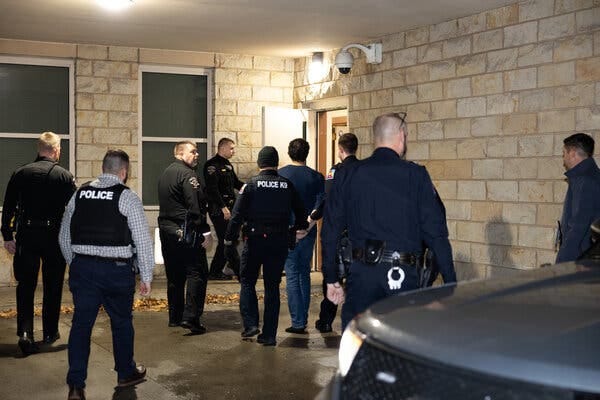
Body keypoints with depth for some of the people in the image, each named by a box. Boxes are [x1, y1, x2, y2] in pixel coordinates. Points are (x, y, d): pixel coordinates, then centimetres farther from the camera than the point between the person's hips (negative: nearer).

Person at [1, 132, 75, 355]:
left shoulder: (20, 174, 2)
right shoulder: (64, 176, -5)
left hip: (27, 236, 1)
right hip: (54, 236, -1)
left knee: (26, 286, 6)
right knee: (53, 286, 12)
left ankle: (25, 332, -9)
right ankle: (50, 333, 21)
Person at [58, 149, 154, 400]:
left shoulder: (80, 194, 6)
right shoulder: (127, 197, -7)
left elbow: (64, 236, 13)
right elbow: (143, 240, -8)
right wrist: (146, 277, 0)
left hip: (82, 267, 3)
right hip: (117, 269, -3)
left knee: (81, 323, 6)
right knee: (121, 322, 15)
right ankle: (126, 373, 32)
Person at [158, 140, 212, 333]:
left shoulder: (165, 174, 17)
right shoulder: (186, 174, -13)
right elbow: (195, 207, -20)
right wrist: (205, 231, -19)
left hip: (166, 230, 9)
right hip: (186, 232, -9)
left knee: (175, 275, 15)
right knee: (196, 273, -6)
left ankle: (175, 317, 20)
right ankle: (191, 317, -12)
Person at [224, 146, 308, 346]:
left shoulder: (251, 185, -5)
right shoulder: (287, 186, 3)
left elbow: (237, 215, -8)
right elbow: (300, 213, 11)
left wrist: (229, 241, -3)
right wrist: (302, 228, 30)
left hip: (255, 240, -2)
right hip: (279, 242, 2)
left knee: (247, 282, 14)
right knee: (272, 287, 8)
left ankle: (250, 324, 1)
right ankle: (269, 335, 8)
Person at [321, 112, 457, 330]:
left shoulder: (347, 175, 5)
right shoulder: (416, 175, -3)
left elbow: (330, 231, 7)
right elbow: (435, 233, -5)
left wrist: (331, 279, 15)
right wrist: (450, 282, 0)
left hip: (361, 273, 2)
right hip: (402, 275, -2)